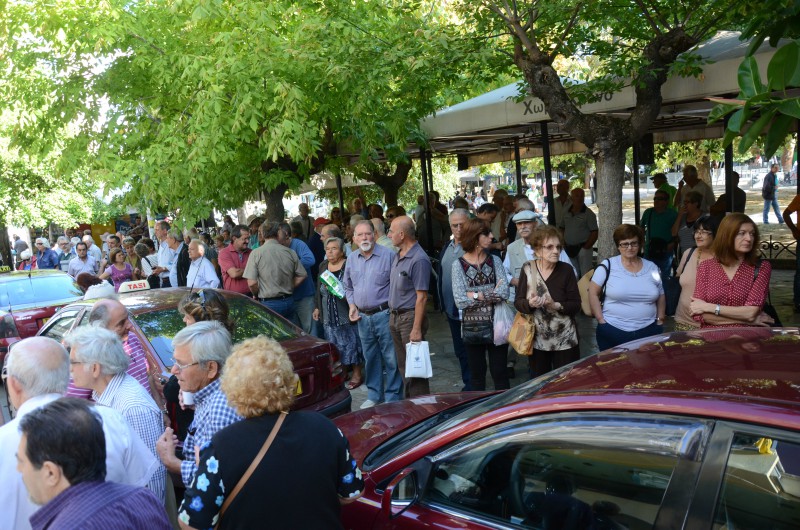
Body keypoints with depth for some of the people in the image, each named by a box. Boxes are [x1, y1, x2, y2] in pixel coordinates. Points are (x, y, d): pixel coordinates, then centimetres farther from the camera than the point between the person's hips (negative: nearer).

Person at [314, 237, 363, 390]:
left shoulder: (348, 266, -9)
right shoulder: (323, 266, 13)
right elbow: (319, 289, 20)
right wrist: (317, 307, 17)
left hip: (346, 314, -6)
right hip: (328, 315, 6)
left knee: (349, 342, -1)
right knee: (334, 344, 11)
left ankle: (357, 374, 9)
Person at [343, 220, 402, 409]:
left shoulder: (388, 255, -8)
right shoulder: (351, 259, 9)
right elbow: (348, 287, 20)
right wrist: (352, 305, 5)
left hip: (384, 314, -5)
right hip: (363, 317, 5)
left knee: (391, 358, -1)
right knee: (370, 358, 15)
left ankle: (393, 397, 11)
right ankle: (374, 395, 28)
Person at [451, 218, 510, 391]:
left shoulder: (494, 260, 3)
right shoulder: (459, 264, -3)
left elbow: (504, 292, -11)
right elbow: (460, 301, -13)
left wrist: (476, 295, -13)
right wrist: (492, 294, -9)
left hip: (495, 325, 1)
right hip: (472, 326, -1)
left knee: (499, 372, 6)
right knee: (477, 374, 11)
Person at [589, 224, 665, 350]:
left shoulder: (652, 267, 6)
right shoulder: (608, 266, -5)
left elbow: (661, 297, 16)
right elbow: (593, 293, -3)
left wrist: (660, 321, 8)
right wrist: (601, 320, -7)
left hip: (648, 331, 3)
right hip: (612, 332, -3)